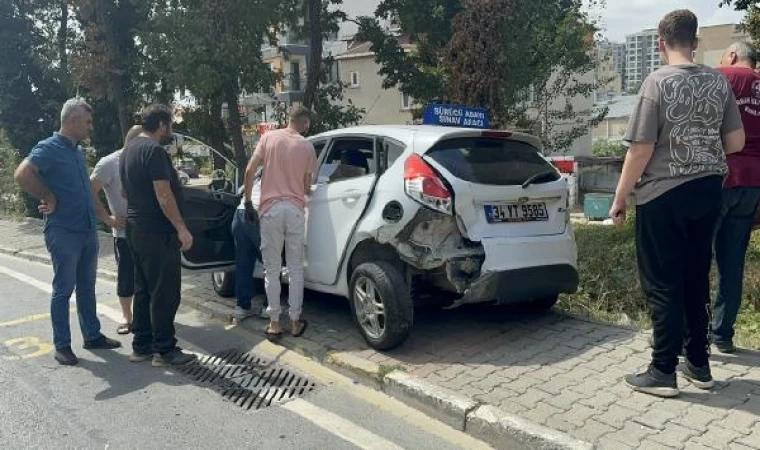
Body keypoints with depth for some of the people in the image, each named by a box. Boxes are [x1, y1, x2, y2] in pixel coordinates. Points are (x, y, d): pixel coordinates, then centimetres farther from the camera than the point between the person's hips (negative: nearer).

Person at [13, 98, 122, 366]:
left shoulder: (78, 150, 13)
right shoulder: (49, 148, -12)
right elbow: (22, 174, -27)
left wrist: (102, 216, 13)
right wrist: (49, 199, -17)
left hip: (88, 231, 8)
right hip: (64, 232, -8)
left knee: (86, 287, 15)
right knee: (63, 290, 1)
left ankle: (92, 336, 25)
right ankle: (62, 346, 11)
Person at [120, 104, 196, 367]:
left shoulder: (129, 150, 16)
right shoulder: (154, 150, -15)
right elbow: (163, 194, -22)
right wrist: (181, 228, -21)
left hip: (136, 228, 10)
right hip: (157, 232, -10)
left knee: (143, 289, 15)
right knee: (165, 291, -3)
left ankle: (141, 346, 21)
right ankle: (164, 350, 3)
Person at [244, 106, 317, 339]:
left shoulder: (268, 138, 4)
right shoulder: (306, 146, 4)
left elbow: (250, 171, -1)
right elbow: (306, 186, 8)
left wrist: (247, 201, 8)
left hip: (271, 208, 0)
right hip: (295, 210, 0)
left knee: (272, 270, 6)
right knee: (296, 269, 10)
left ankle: (274, 323, 10)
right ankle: (295, 321, 14)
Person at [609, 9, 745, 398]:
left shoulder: (658, 82, -12)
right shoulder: (719, 82, 6)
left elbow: (641, 149, -15)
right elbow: (735, 143, 8)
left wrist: (619, 199, -6)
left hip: (663, 195, -6)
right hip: (707, 190, 6)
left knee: (663, 285, 1)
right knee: (697, 280, 15)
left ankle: (663, 372, 8)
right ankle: (699, 365, 24)